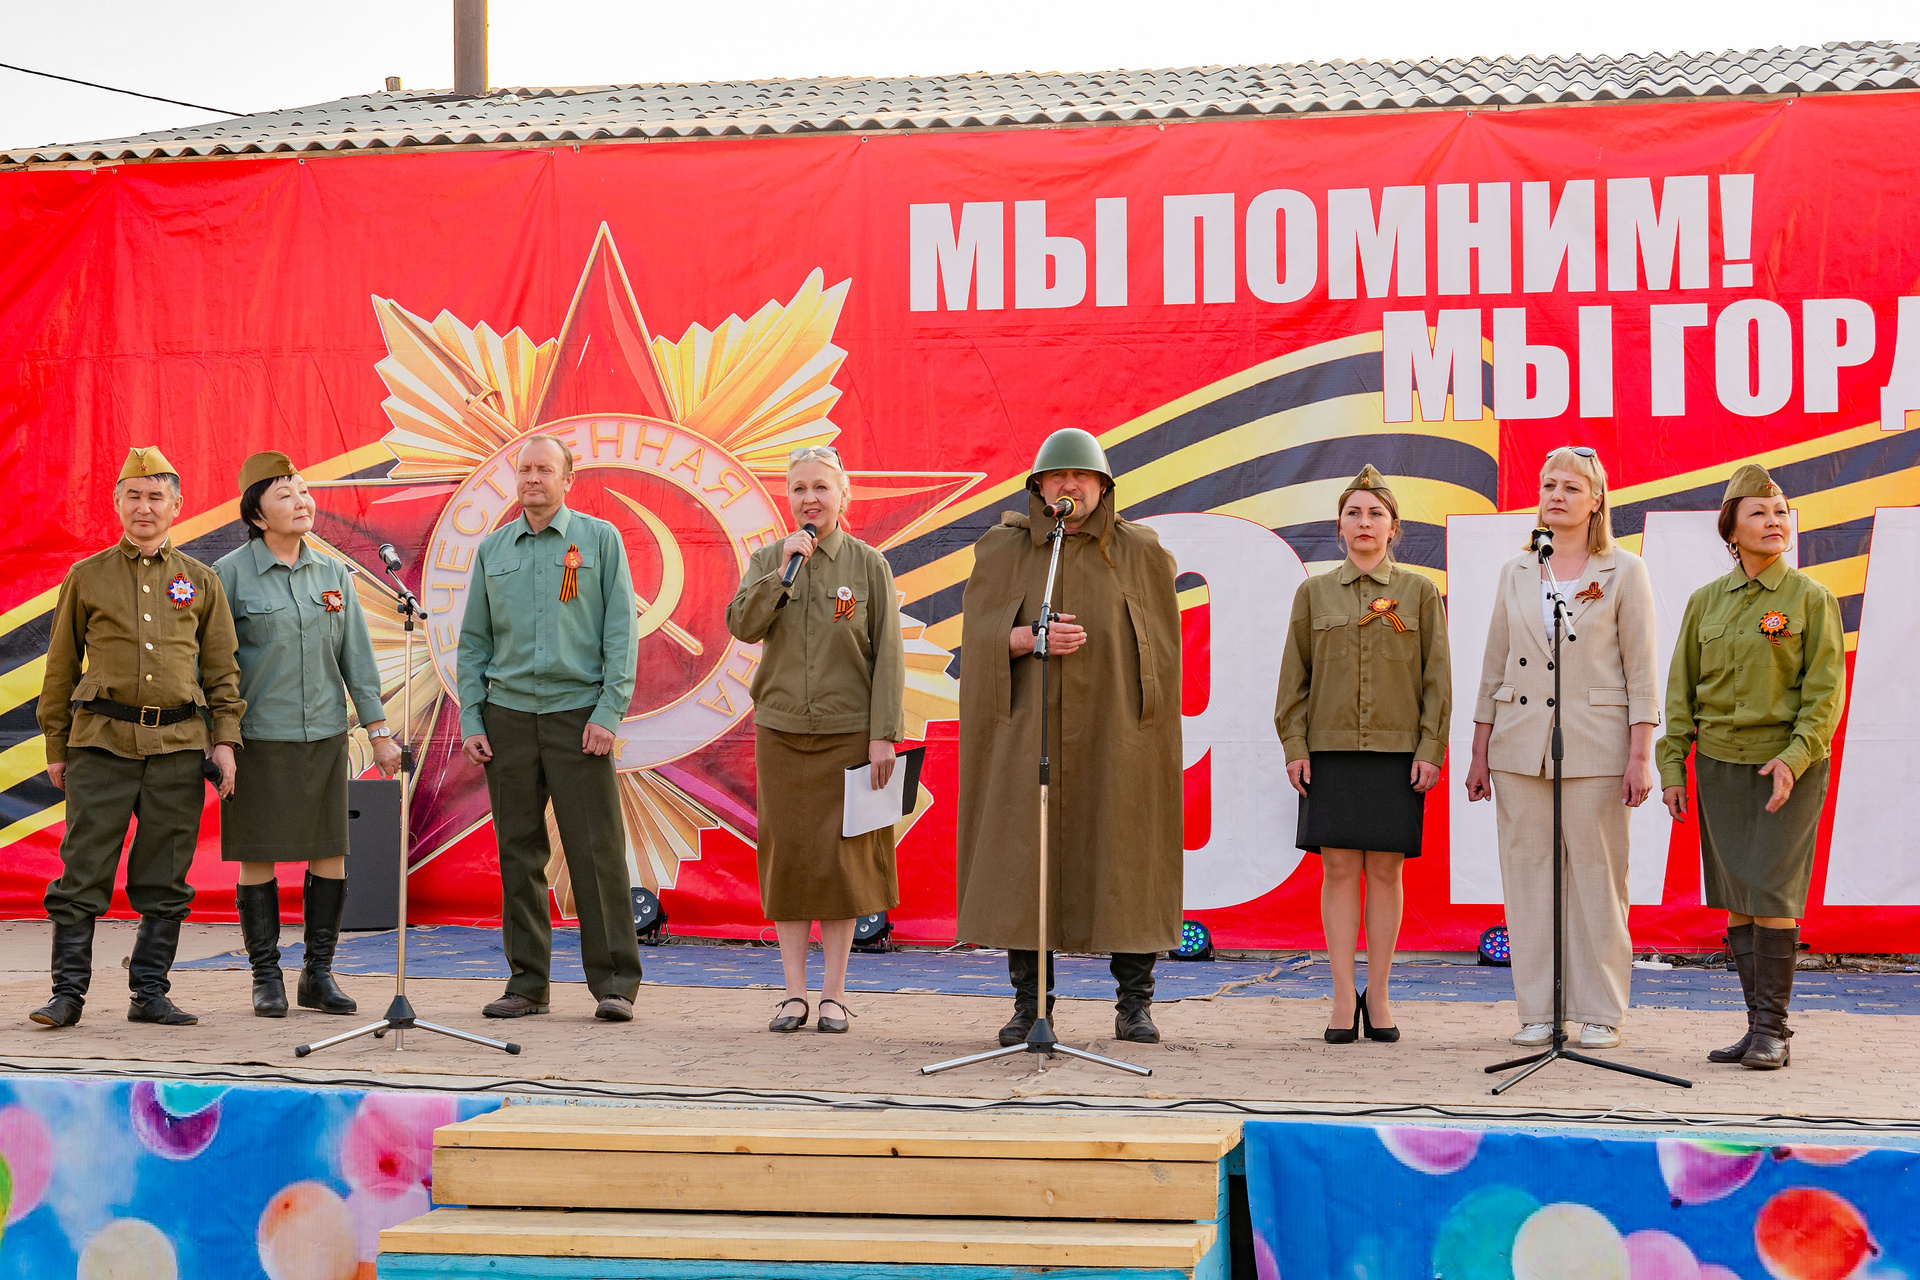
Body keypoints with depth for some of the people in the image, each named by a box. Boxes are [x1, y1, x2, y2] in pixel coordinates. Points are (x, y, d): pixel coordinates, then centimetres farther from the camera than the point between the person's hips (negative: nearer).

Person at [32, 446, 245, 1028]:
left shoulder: (201, 581, 11)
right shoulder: (86, 577, 8)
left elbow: (222, 670, 12)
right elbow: (60, 668, 11)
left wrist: (224, 739, 2)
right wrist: (56, 748, 8)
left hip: (179, 745, 1)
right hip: (102, 741, -1)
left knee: (164, 881, 4)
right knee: (83, 873, -4)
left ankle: (150, 994, 11)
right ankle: (69, 992, 2)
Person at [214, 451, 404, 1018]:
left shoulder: (333, 573, 9)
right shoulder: (232, 573, -3)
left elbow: (356, 656, 11)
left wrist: (378, 729, 8)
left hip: (325, 733, 4)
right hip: (258, 736, -4)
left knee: (331, 853, 3)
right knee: (258, 858, 1)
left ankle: (318, 974, 13)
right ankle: (266, 977, 10)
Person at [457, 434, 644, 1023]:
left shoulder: (600, 539, 4)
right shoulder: (492, 550, 13)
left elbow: (620, 631, 0)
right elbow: (474, 640, 14)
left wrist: (609, 711, -9)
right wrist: (470, 721, 4)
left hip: (577, 710, -3)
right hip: (508, 714, 3)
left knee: (596, 849, -6)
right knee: (519, 852, 4)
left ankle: (614, 983, -2)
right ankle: (527, 983, 11)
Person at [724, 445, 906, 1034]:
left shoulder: (868, 565, 0)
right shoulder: (768, 560, 7)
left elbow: (888, 655, -3)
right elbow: (741, 626, -7)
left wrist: (884, 735, -9)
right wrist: (783, 570, -16)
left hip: (848, 731, -2)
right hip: (780, 730, 2)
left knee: (840, 856, 0)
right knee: (786, 854, 3)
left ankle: (835, 991, 9)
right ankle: (794, 991, 10)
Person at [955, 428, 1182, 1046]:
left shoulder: (1140, 553, 4)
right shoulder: (1003, 550, 5)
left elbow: (1160, 647, 3)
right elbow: (980, 637, 1)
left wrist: (1154, 737, -4)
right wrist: (1034, 638, -18)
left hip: (1114, 734, 0)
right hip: (1031, 731, 1)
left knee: (1125, 866, -1)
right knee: (1025, 863, -1)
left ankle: (1134, 1006, 8)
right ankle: (1030, 1007, 7)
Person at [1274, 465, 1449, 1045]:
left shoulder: (1420, 591, 6)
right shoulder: (1314, 592, 8)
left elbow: (1437, 676, 4)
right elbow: (1294, 676, 8)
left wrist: (1430, 748, -4)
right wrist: (1294, 746, -1)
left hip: (1397, 751, 0)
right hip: (1331, 751, 1)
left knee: (1385, 871, 1)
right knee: (1339, 869, -2)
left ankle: (1378, 997, 8)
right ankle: (1344, 1000, 2)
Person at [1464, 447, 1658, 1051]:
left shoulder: (1624, 572, 2)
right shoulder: (1517, 572, 11)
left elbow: (1640, 670, -1)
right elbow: (1494, 667, 14)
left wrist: (1640, 757, -8)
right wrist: (1479, 753, 11)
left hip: (1595, 748, -3)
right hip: (1521, 746, 3)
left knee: (1597, 877, -1)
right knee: (1528, 876, 3)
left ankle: (1600, 1014, 7)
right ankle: (1537, 1012, 10)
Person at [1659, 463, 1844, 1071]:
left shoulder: (1811, 599, -2)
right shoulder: (1705, 602, 8)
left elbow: (1825, 690, -6)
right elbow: (1681, 689, 10)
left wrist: (1795, 757, -18)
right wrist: (1672, 768, 3)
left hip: (1789, 768, -4)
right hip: (1719, 765, 4)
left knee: (1771, 895, -8)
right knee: (1736, 899, 4)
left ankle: (1775, 1030, -1)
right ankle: (1758, 1025, 11)